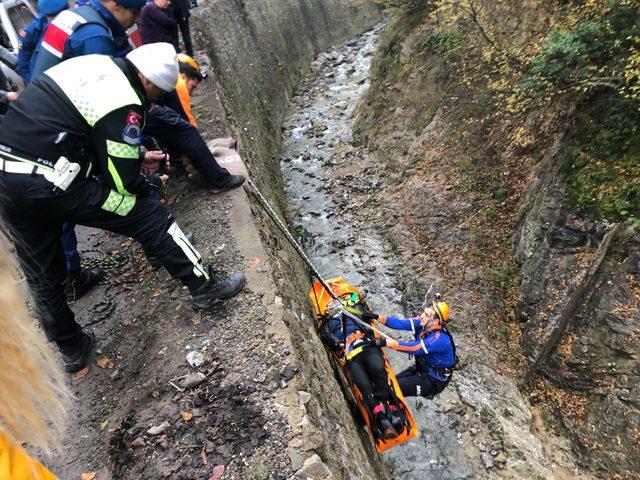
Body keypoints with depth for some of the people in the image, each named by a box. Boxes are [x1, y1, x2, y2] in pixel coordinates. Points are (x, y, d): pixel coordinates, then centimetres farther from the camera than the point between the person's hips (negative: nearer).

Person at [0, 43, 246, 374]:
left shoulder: (94, 62, 11)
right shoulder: (124, 105, -15)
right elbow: (123, 182, -11)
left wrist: (135, 154, 20)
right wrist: (150, 185, 10)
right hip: (49, 183, -9)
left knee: (43, 275, 18)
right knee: (151, 219, 2)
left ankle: (71, 349, 36)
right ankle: (204, 288, 13)